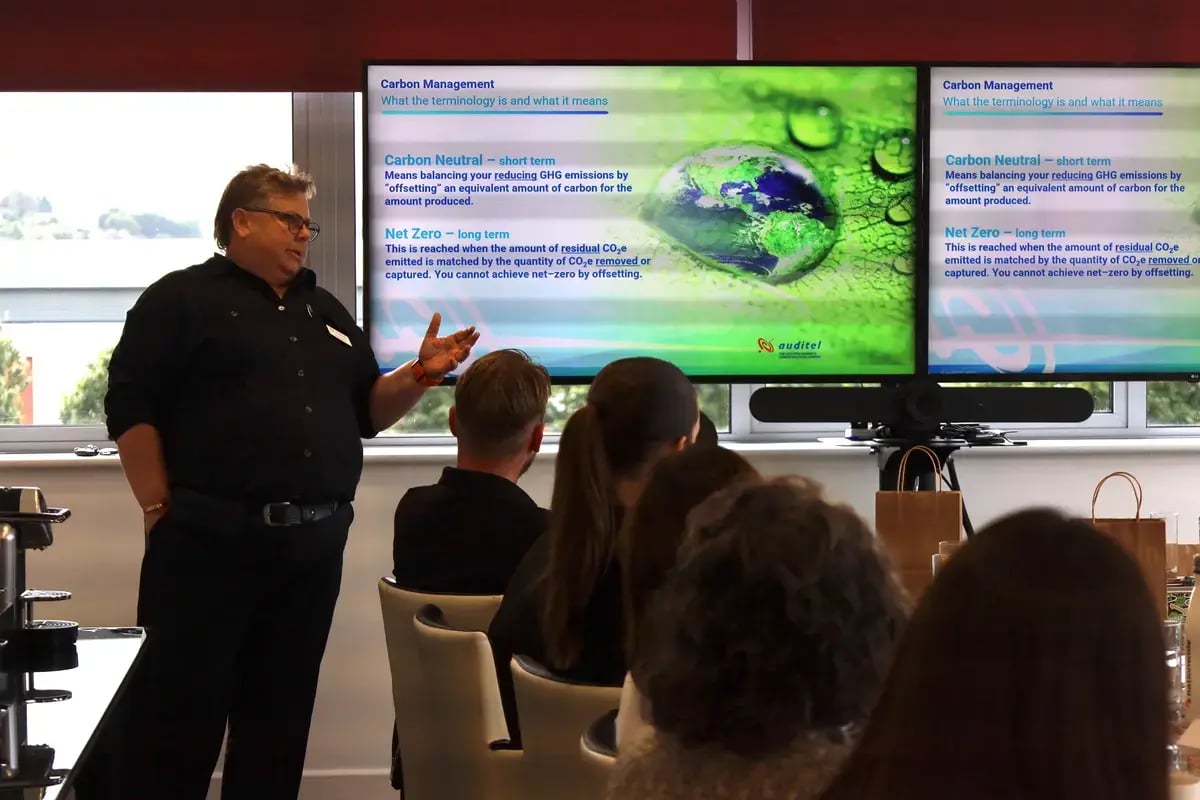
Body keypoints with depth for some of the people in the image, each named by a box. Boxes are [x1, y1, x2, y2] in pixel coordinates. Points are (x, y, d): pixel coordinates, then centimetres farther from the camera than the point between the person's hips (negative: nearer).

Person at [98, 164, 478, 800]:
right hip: (209, 539, -6)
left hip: (314, 546, 6)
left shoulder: (326, 312, 21)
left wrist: (421, 373, 3)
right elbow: (130, 408, -7)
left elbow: (368, 411, 21)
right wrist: (162, 510, -12)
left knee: (280, 713, 10)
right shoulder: (181, 300, 1)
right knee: (179, 713, -5)